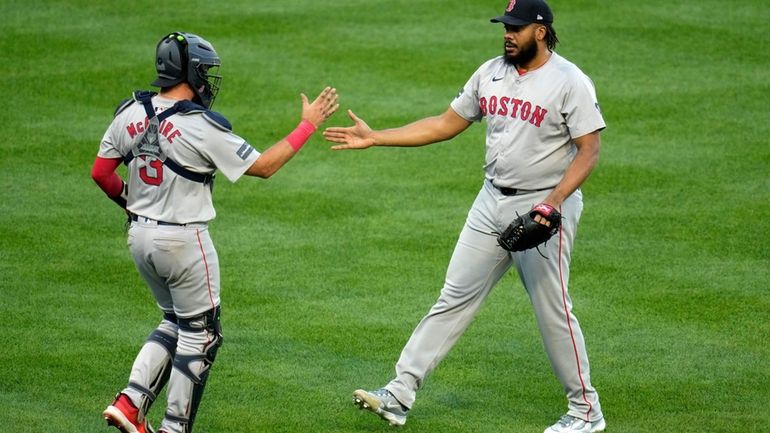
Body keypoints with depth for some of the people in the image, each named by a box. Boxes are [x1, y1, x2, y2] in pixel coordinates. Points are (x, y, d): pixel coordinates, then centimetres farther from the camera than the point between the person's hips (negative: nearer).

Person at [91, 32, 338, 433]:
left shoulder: (130, 114, -1)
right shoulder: (202, 127, -19)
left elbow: (101, 172, 6)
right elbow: (263, 166, -13)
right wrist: (308, 124, -6)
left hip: (140, 236, 7)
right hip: (183, 241, -7)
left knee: (174, 322, 22)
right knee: (199, 333, 9)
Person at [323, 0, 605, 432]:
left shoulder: (570, 82, -14)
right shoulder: (491, 73, 6)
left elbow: (589, 150, -16)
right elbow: (446, 124, 12)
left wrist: (553, 203, -27)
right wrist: (374, 137, 7)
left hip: (544, 207, -6)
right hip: (492, 202, 7)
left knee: (553, 311, -1)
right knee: (455, 298, 6)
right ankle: (400, 394, 7)